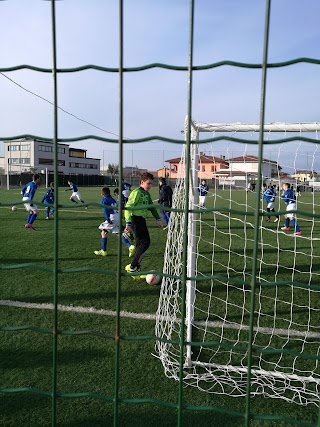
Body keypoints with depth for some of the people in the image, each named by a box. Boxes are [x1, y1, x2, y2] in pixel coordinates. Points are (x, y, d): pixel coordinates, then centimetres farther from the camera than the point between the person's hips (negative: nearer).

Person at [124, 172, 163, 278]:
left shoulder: (147, 194, 17)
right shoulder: (136, 192, -11)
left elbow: (151, 207, 27)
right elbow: (128, 207, -17)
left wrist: (158, 219, 21)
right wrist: (128, 224, -21)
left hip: (141, 220, 10)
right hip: (136, 219, -9)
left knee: (140, 244, 11)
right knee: (145, 242, -12)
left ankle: (136, 269, 19)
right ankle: (132, 267, -7)